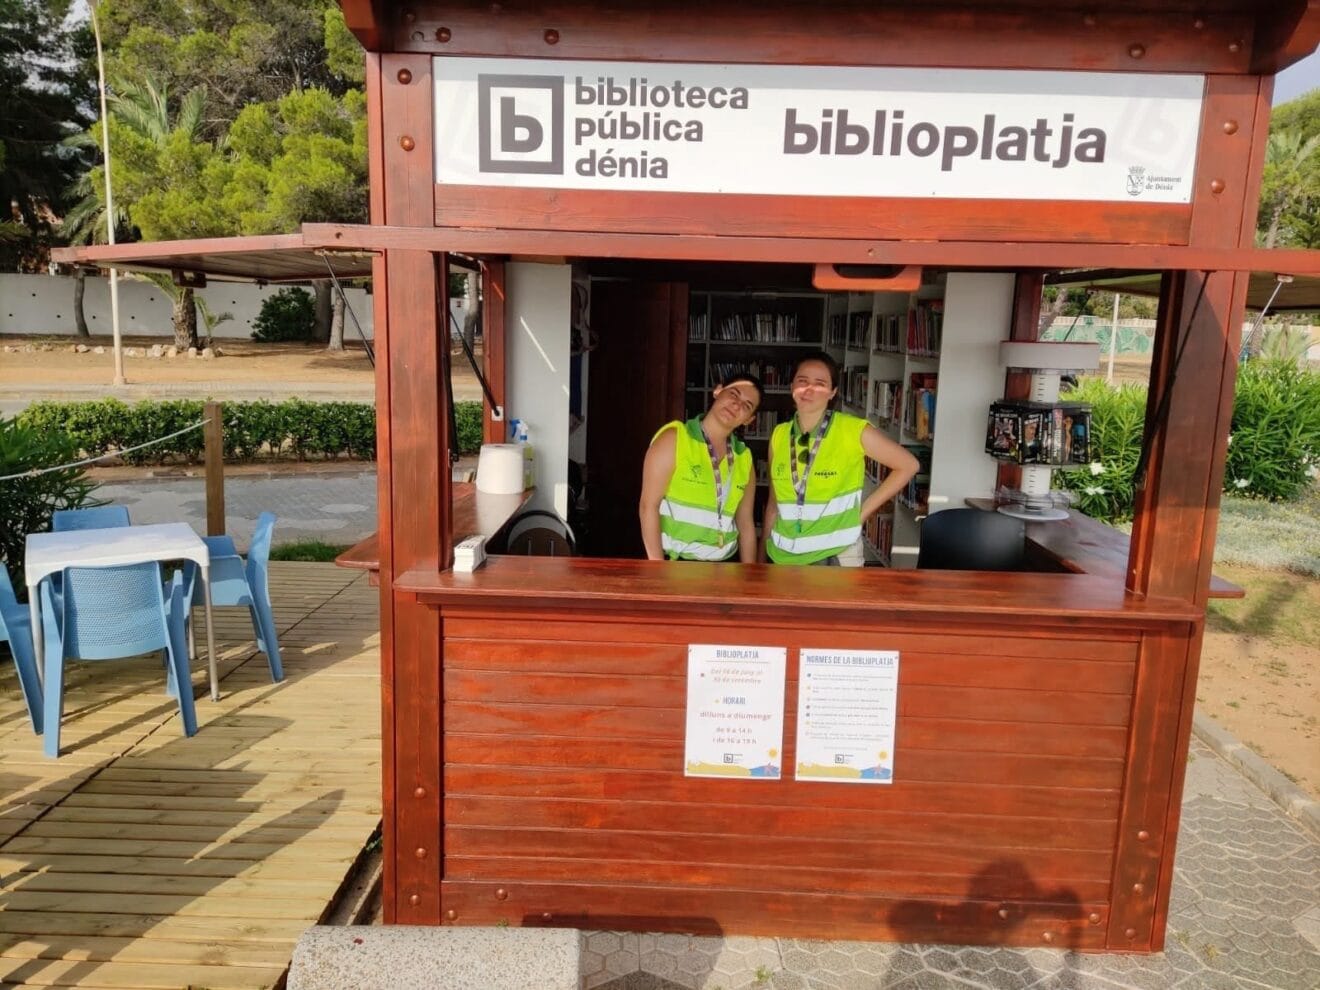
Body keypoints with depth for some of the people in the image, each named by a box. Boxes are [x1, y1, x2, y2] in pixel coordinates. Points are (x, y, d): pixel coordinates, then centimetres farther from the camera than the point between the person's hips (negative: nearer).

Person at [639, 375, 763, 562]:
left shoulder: (744, 458, 7)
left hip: (724, 565, 5)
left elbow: (746, 523, 11)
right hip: (676, 562, -4)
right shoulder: (674, 438, -6)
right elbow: (648, 505, -10)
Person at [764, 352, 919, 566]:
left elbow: (907, 465, -2)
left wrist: (863, 511, -5)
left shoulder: (853, 430, -11)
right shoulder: (779, 435, 1)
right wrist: (762, 556, 10)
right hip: (784, 555, 4)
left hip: (838, 554, -4)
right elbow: (774, 502, 9)